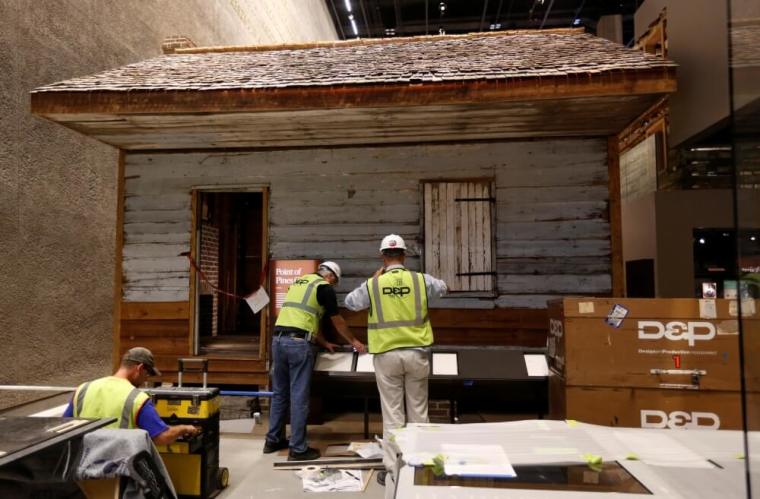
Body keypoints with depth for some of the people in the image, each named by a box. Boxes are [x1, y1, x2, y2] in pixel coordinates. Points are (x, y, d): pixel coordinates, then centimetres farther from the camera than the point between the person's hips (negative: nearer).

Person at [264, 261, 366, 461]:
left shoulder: (299, 282, 25)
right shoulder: (324, 287, 2)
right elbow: (337, 321, 11)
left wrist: (324, 343, 36)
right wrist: (353, 341, 28)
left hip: (278, 339, 8)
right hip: (298, 342, -8)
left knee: (279, 393, 18)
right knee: (299, 397, 1)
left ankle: (273, 440, 29)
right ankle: (298, 449, 9)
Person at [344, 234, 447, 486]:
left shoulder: (372, 284, -5)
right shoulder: (420, 279, -2)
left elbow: (350, 302, 12)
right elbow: (442, 288, 18)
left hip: (387, 354, -1)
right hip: (416, 353, 1)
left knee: (392, 414, 6)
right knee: (418, 411, 13)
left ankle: (393, 468, 11)